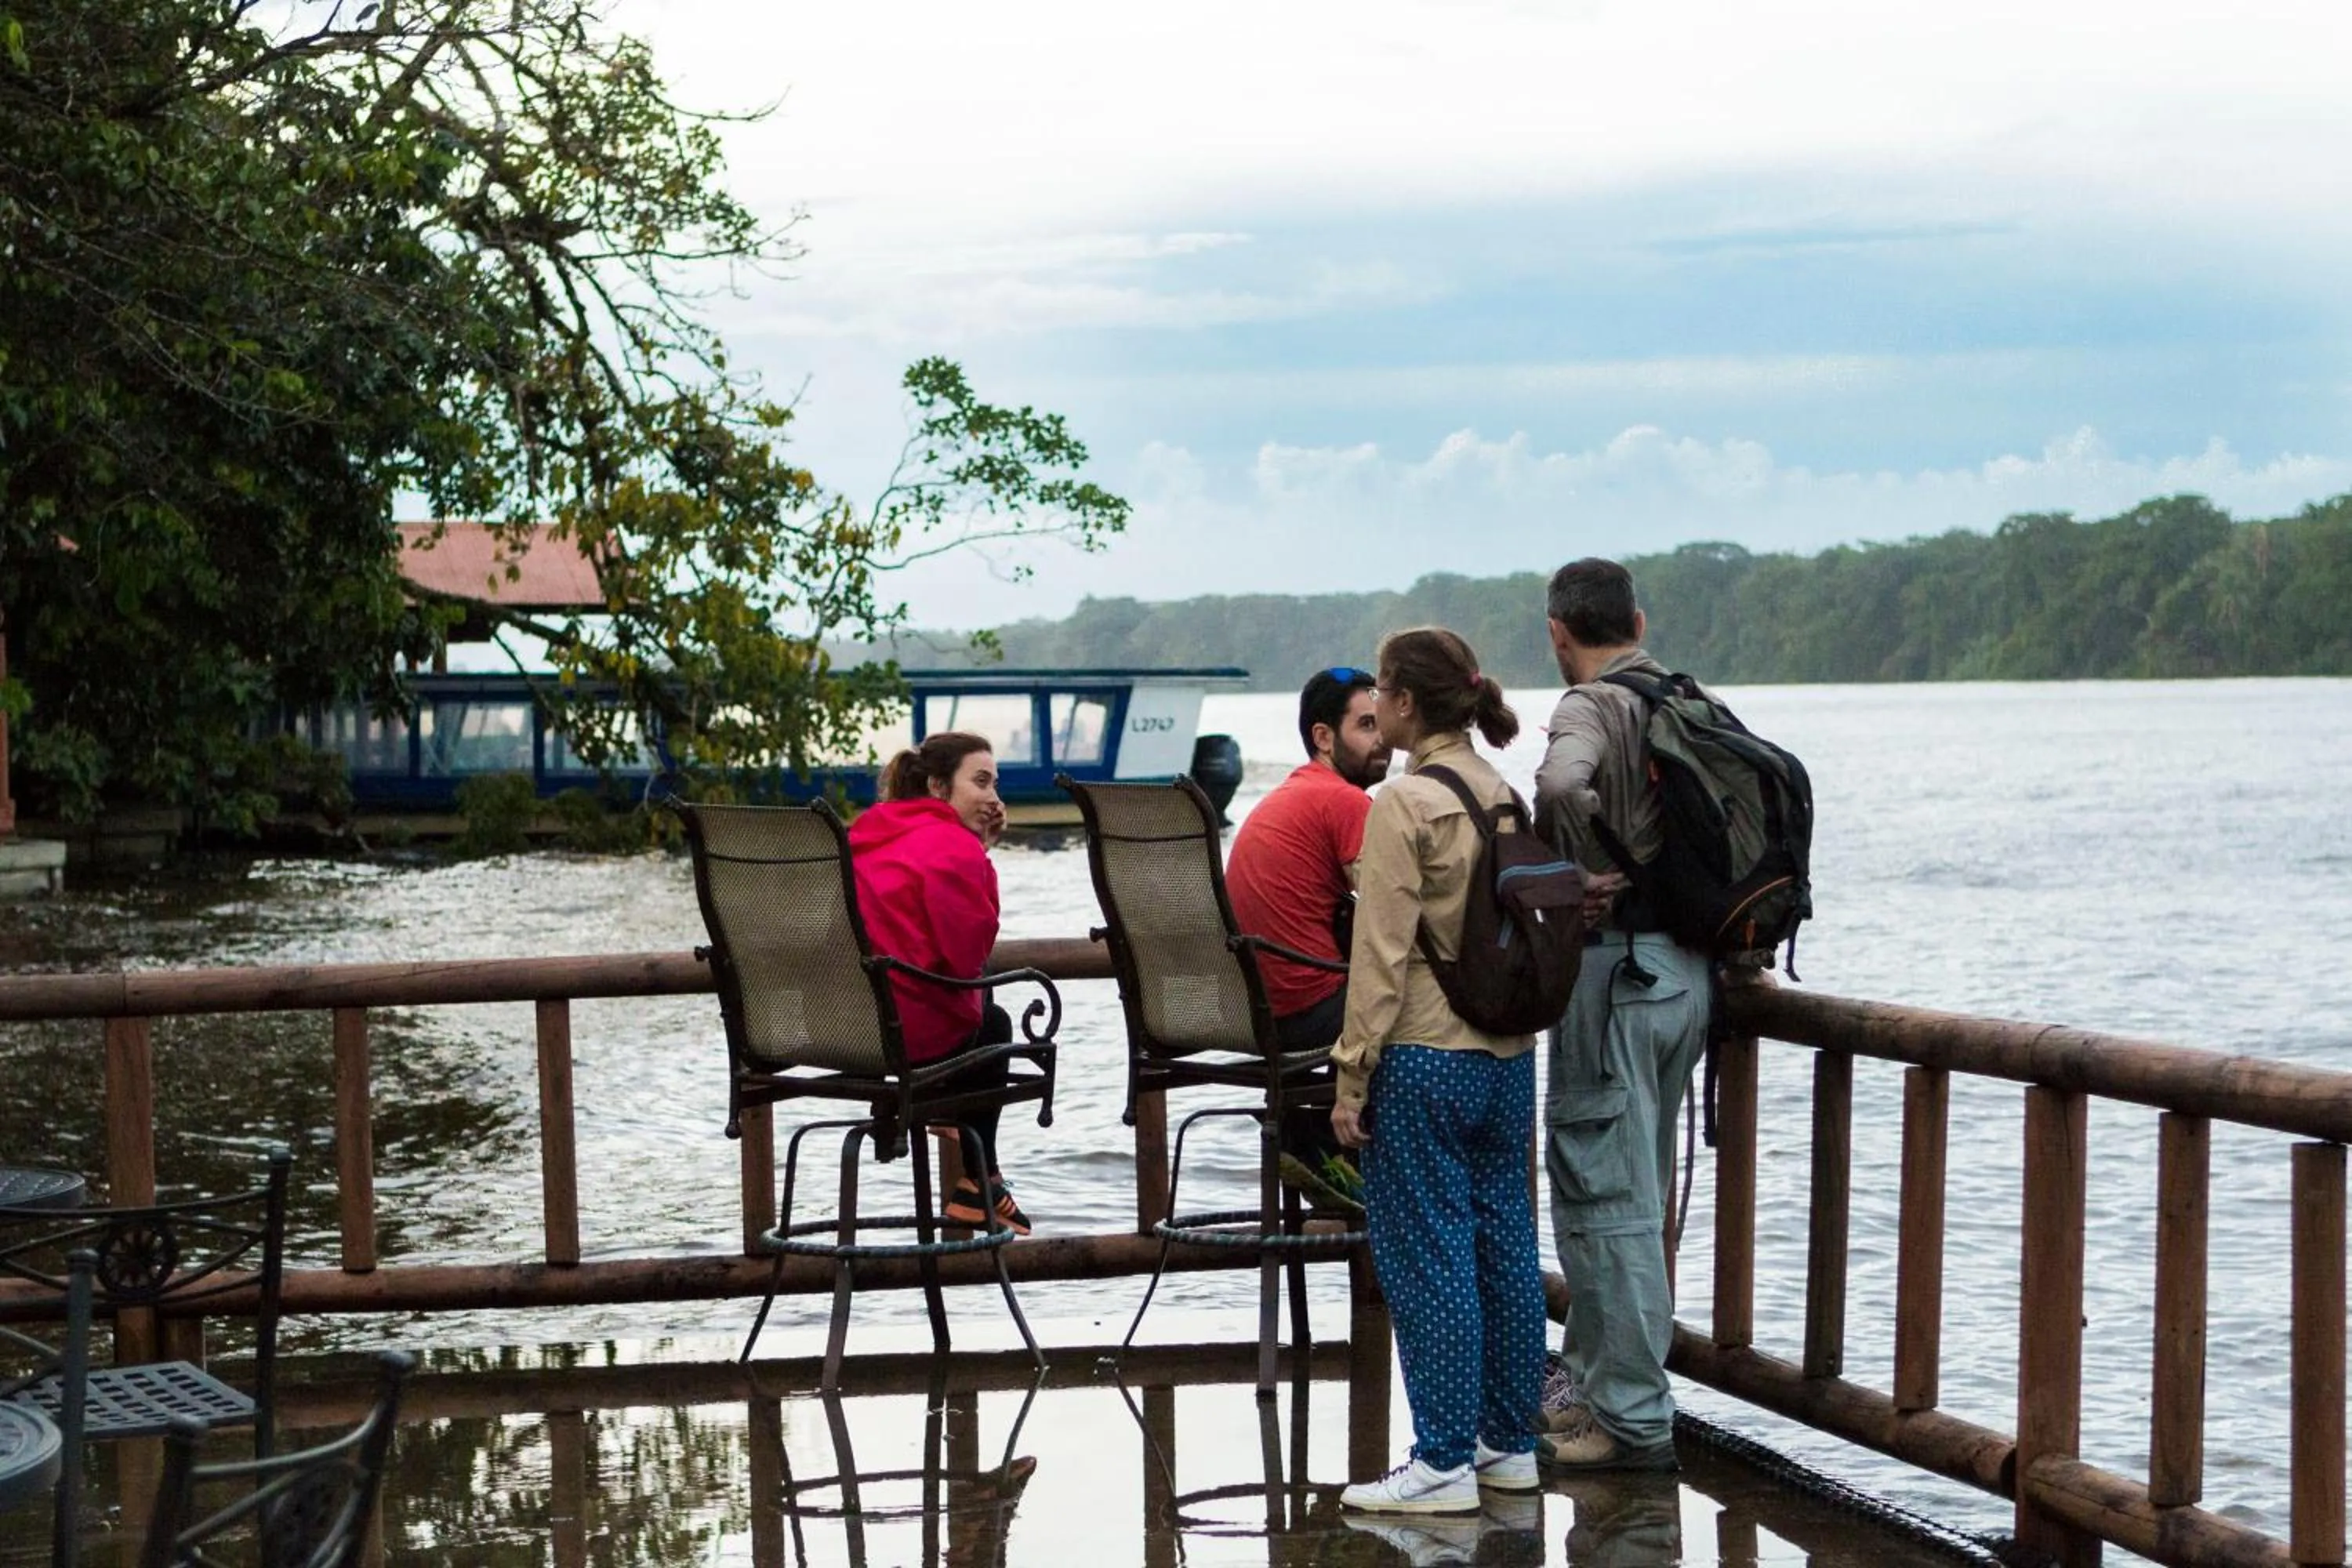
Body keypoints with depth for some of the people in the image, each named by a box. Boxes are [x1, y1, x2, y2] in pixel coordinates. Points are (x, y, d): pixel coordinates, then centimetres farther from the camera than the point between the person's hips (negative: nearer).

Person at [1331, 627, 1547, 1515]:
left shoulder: (1404, 804, -14)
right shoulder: (1504, 797, 8)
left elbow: (1382, 954, -15)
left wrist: (1353, 1080, -11)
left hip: (1425, 1059, -8)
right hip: (1508, 1056, 8)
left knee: (1426, 1255, -2)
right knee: (1504, 1244, 12)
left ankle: (1444, 1460, 1)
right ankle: (1510, 1442, 19)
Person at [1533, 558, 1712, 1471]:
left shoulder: (1589, 706, -11)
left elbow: (1559, 783, -33)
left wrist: (1585, 873, -17)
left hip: (1616, 961, -8)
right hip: (1689, 964, 8)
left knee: (1606, 1196, -3)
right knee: (1633, 1193, 17)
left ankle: (1634, 1420, -1)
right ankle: (1595, 1385, 28)